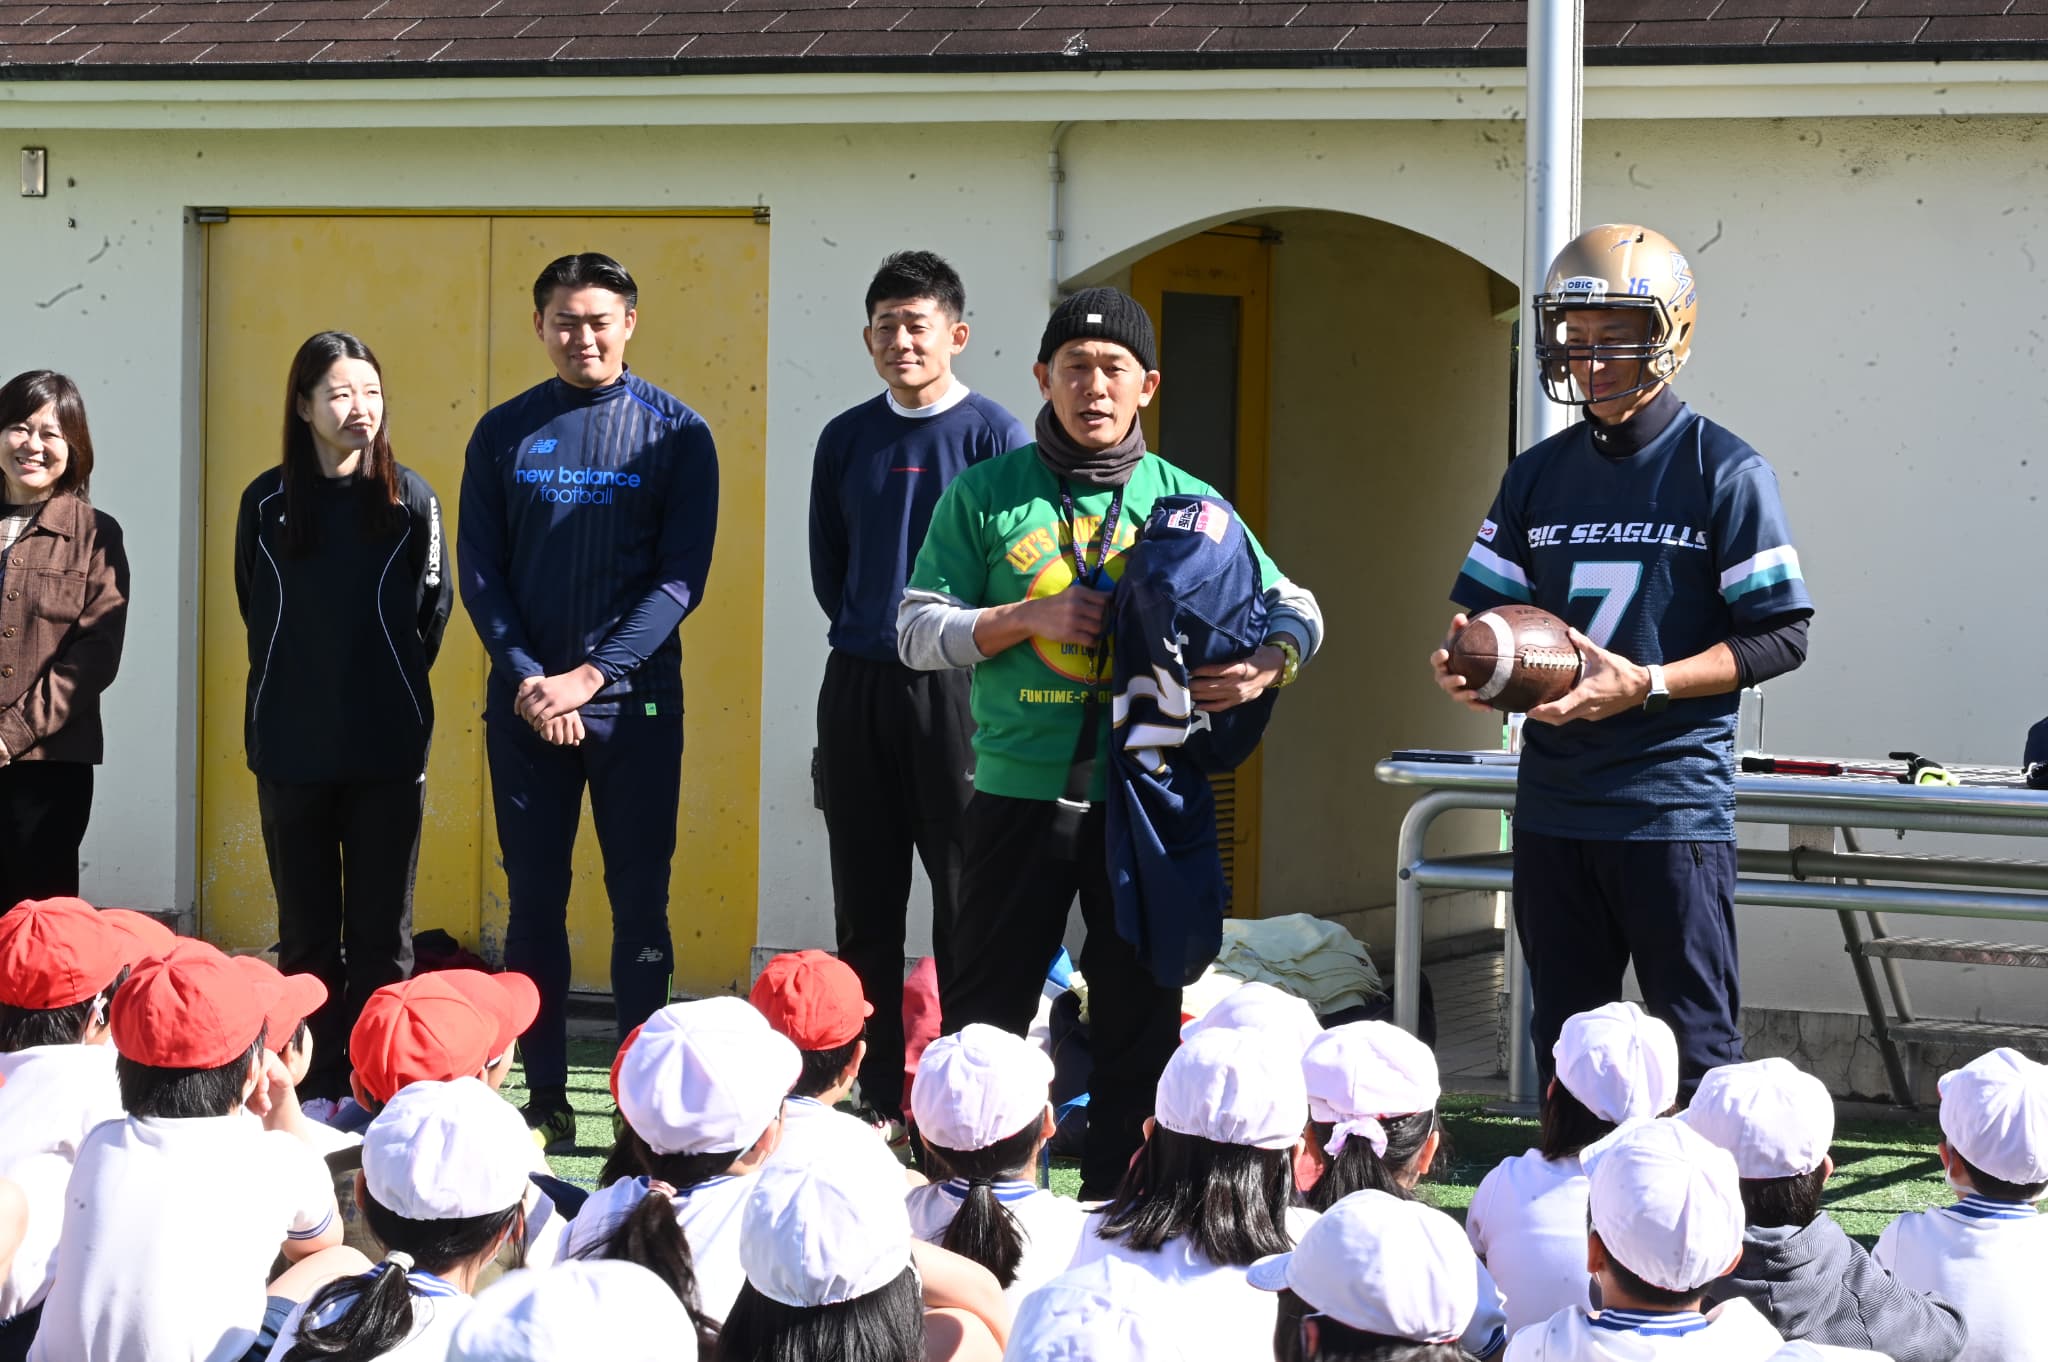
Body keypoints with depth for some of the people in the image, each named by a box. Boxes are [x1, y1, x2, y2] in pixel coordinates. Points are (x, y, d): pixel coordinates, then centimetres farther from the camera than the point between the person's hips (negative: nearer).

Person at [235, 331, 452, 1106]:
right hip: (292, 748, 1)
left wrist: (392, 690, 8)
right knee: (306, 933, 6)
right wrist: (303, 687, 13)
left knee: (382, 933, 1)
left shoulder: (410, 501, 0)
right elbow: (256, 610, 14)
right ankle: (316, 1091, 11)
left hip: (387, 751, -1)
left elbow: (432, 612, 7)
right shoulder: (268, 503, 3)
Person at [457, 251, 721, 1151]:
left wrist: (591, 674, -14)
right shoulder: (504, 433, 6)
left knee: (640, 901, 0)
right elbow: (477, 570, 3)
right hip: (524, 701, 2)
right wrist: (527, 679, -10)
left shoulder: (675, 433, 0)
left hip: (636, 702, -2)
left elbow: (682, 576, -5)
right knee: (534, 900, 4)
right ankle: (546, 1101, 9)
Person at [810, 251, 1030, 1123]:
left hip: (957, 687, -4)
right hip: (858, 685, 5)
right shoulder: (847, 439, 10)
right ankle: (877, 1098, 12)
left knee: (966, 895, -4)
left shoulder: (992, 435, -4)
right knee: (864, 904, 6)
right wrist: (871, 632, 10)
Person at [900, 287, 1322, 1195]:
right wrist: (1028, 617, -12)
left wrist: (1267, 664, -12)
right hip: (1019, 788, -1)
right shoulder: (986, 495, 3)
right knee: (983, 1015, 3)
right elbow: (917, 632, 2)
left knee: (1139, 1011, 6)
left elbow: (1295, 608, 10)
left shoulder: (1185, 502, 6)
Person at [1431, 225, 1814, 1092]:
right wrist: (1467, 662, -9)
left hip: (1674, 800, -5)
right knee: (1562, 1042, 12)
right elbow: (1490, 611, 15)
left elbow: (1780, 636, -8)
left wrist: (1645, 685, -19)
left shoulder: (1723, 474, -4)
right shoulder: (1538, 476, 12)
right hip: (1553, 801, 6)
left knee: (1698, 1050, -4)